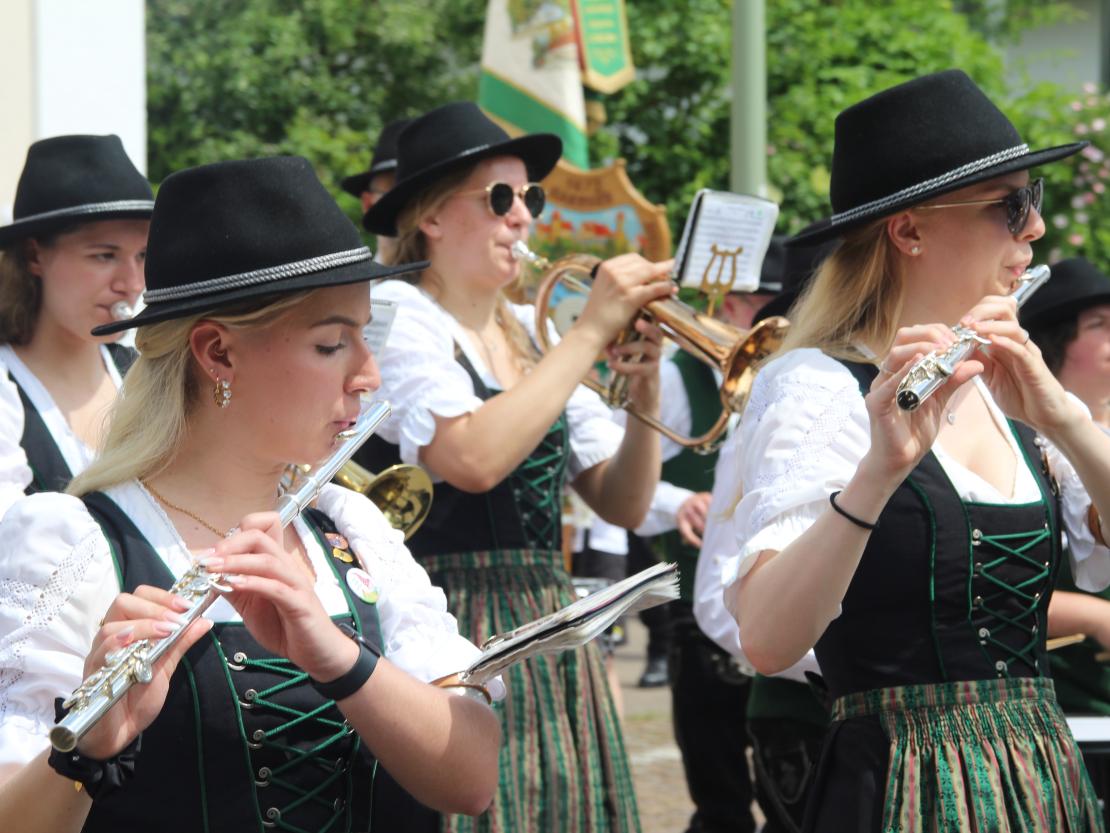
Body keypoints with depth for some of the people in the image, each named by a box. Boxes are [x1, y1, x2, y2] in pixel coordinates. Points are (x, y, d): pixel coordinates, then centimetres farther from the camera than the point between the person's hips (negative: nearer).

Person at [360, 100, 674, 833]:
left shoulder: (532, 333, 13)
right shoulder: (396, 315, -6)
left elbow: (623, 505, 11)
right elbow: (472, 459, -24)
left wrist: (645, 399, -7)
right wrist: (591, 332, -18)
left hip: (555, 640, 6)